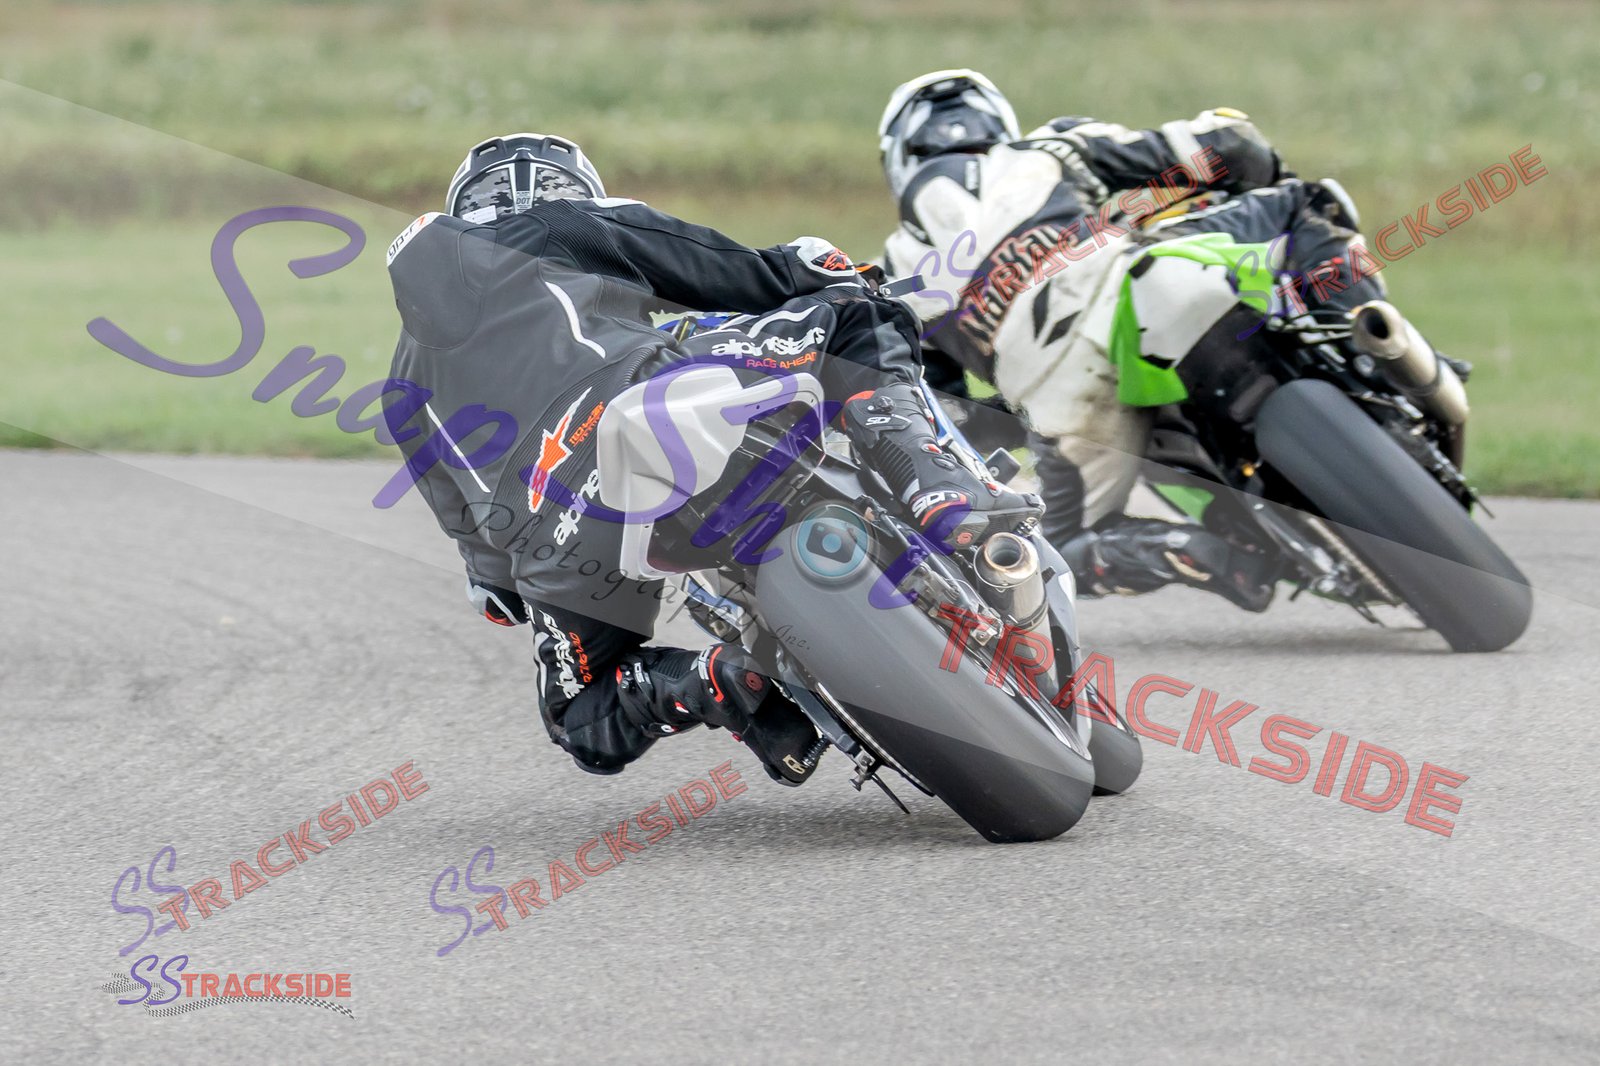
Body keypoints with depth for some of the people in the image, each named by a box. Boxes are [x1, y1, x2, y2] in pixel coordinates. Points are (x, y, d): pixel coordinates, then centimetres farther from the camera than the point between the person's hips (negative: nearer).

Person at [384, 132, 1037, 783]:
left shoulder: (410, 377, 34)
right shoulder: (557, 230, 24)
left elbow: (465, 523, 34)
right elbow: (757, 279, 23)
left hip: (556, 550, 4)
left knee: (586, 723, 28)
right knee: (851, 315, 13)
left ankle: (706, 680, -4)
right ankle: (937, 489, -12)